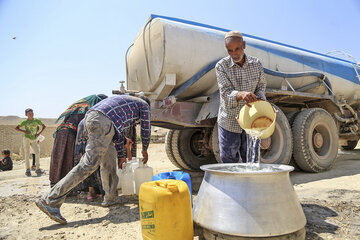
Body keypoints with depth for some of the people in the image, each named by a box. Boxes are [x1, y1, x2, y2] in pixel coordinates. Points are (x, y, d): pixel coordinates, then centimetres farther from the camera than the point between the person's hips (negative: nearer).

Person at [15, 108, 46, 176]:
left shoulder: (37, 120, -1)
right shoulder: (25, 122, -5)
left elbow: (44, 126, 10)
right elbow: (16, 128, -1)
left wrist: (39, 133, -2)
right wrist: (24, 131, -16)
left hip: (34, 140, 2)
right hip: (26, 138, -2)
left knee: (37, 153, -7)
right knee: (27, 154, -5)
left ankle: (38, 169, 0)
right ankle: (27, 169, -1)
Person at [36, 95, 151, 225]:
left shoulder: (125, 99, 40)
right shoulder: (144, 105, 21)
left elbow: (119, 132, 41)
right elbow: (145, 131, 23)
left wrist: (122, 156, 45)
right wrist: (145, 150, 41)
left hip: (90, 116, 9)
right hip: (103, 122, -9)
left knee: (110, 156, 18)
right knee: (89, 164, -12)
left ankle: (110, 198, 22)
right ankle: (49, 201, -12)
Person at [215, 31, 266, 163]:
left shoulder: (256, 64, -2)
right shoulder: (221, 66, -11)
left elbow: (261, 86, 7)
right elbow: (226, 93, -20)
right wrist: (241, 95, -43)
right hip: (229, 121, -2)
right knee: (228, 159, 9)